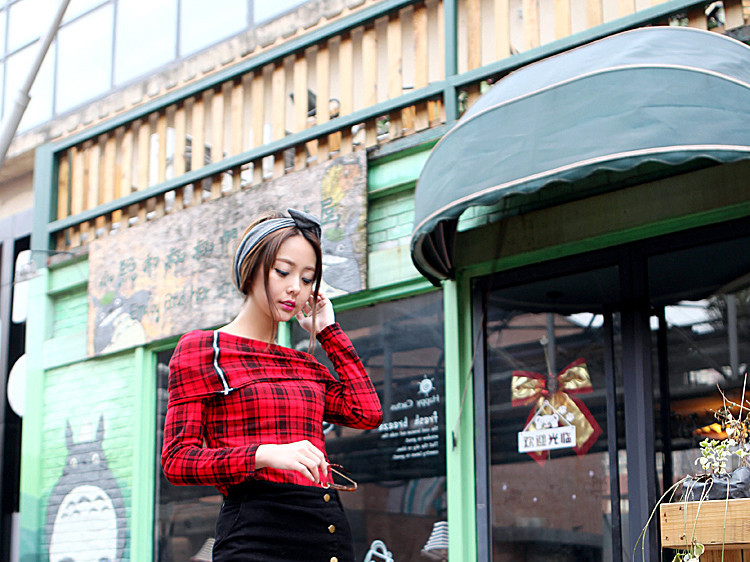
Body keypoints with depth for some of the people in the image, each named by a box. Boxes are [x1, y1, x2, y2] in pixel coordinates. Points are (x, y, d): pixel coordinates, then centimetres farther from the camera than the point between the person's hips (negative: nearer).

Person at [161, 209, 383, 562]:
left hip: (330, 530, 5)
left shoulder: (304, 364, 22)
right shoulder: (201, 348, 6)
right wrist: (265, 455, -19)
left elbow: (366, 412, 5)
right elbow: (177, 460, -3)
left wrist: (328, 332, 16)